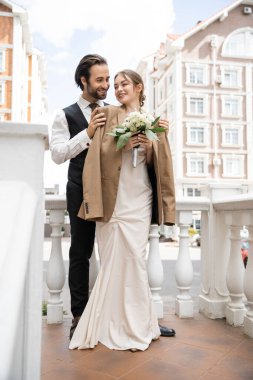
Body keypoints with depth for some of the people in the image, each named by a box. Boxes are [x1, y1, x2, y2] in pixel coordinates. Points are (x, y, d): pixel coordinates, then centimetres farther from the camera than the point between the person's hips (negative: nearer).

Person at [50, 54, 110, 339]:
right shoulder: (66, 116, 5)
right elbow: (58, 154, -6)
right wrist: (88, 133, -16)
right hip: (82, 192, -1)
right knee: (80, 253, 6)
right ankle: (79, 315, 18)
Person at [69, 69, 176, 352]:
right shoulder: (108, 114, 9)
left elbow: (160, 164, 10)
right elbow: (99, 153, 0)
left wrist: (151, 145, -7)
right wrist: (123, 144, -15)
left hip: (139, 198, 1)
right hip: (112, 197, -1)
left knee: (132, 257, -5)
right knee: (113, 259, 1)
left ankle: (134, 324, 12)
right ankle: (114, 324, 17)